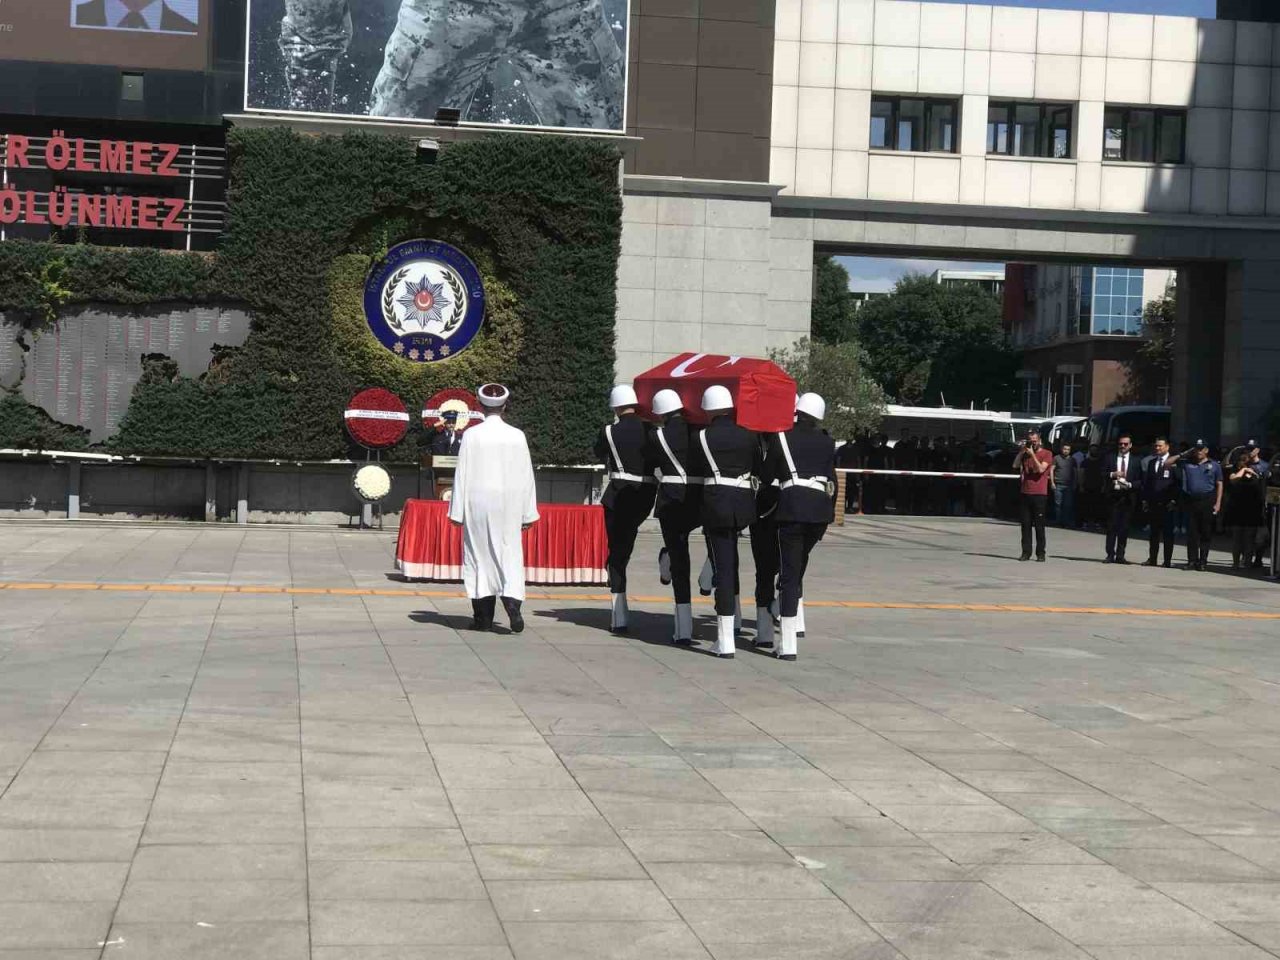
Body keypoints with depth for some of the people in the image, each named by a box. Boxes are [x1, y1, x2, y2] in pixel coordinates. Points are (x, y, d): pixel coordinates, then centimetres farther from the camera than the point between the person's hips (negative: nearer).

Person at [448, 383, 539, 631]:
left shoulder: (472, 435, -6)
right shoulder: (517, 436, -1)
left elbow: (462, 474, -4)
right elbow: (526, 475, 2)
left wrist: (457, 511, 1)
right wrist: (528, 513, 9)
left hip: (478, 504, -1)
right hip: (509, 503, 1)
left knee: (479, 555, 6)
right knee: (509, 555, 5)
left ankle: (483, 616, 9)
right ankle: (512, 602, -17)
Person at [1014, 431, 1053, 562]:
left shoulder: (1046, 454, 1)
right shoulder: (1025, 453, 15)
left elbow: (1041, 469, -13)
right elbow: (1015, 465, 4)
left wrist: (1032, 454, -10)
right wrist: (1021, 452, -1)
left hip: (1039, 494, -4)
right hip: (1025, 493, 4)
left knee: (1039, 525, -2)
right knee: (1026, 524, 4)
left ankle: (1040, 553, 1)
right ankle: (1026, 552, 7)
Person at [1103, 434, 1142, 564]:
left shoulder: (1135, 460, 8)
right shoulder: (1110, 458, 10)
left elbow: (1140, 481, 5)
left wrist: (1129, 485, -12)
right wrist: (1112, 474, -14)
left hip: (1128, 496, 0)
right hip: (1113, 495, 0)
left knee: (1124, 527, 2)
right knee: (1111, 526, -1)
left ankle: (1120, 555, 7)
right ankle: (1110, 555, 2)